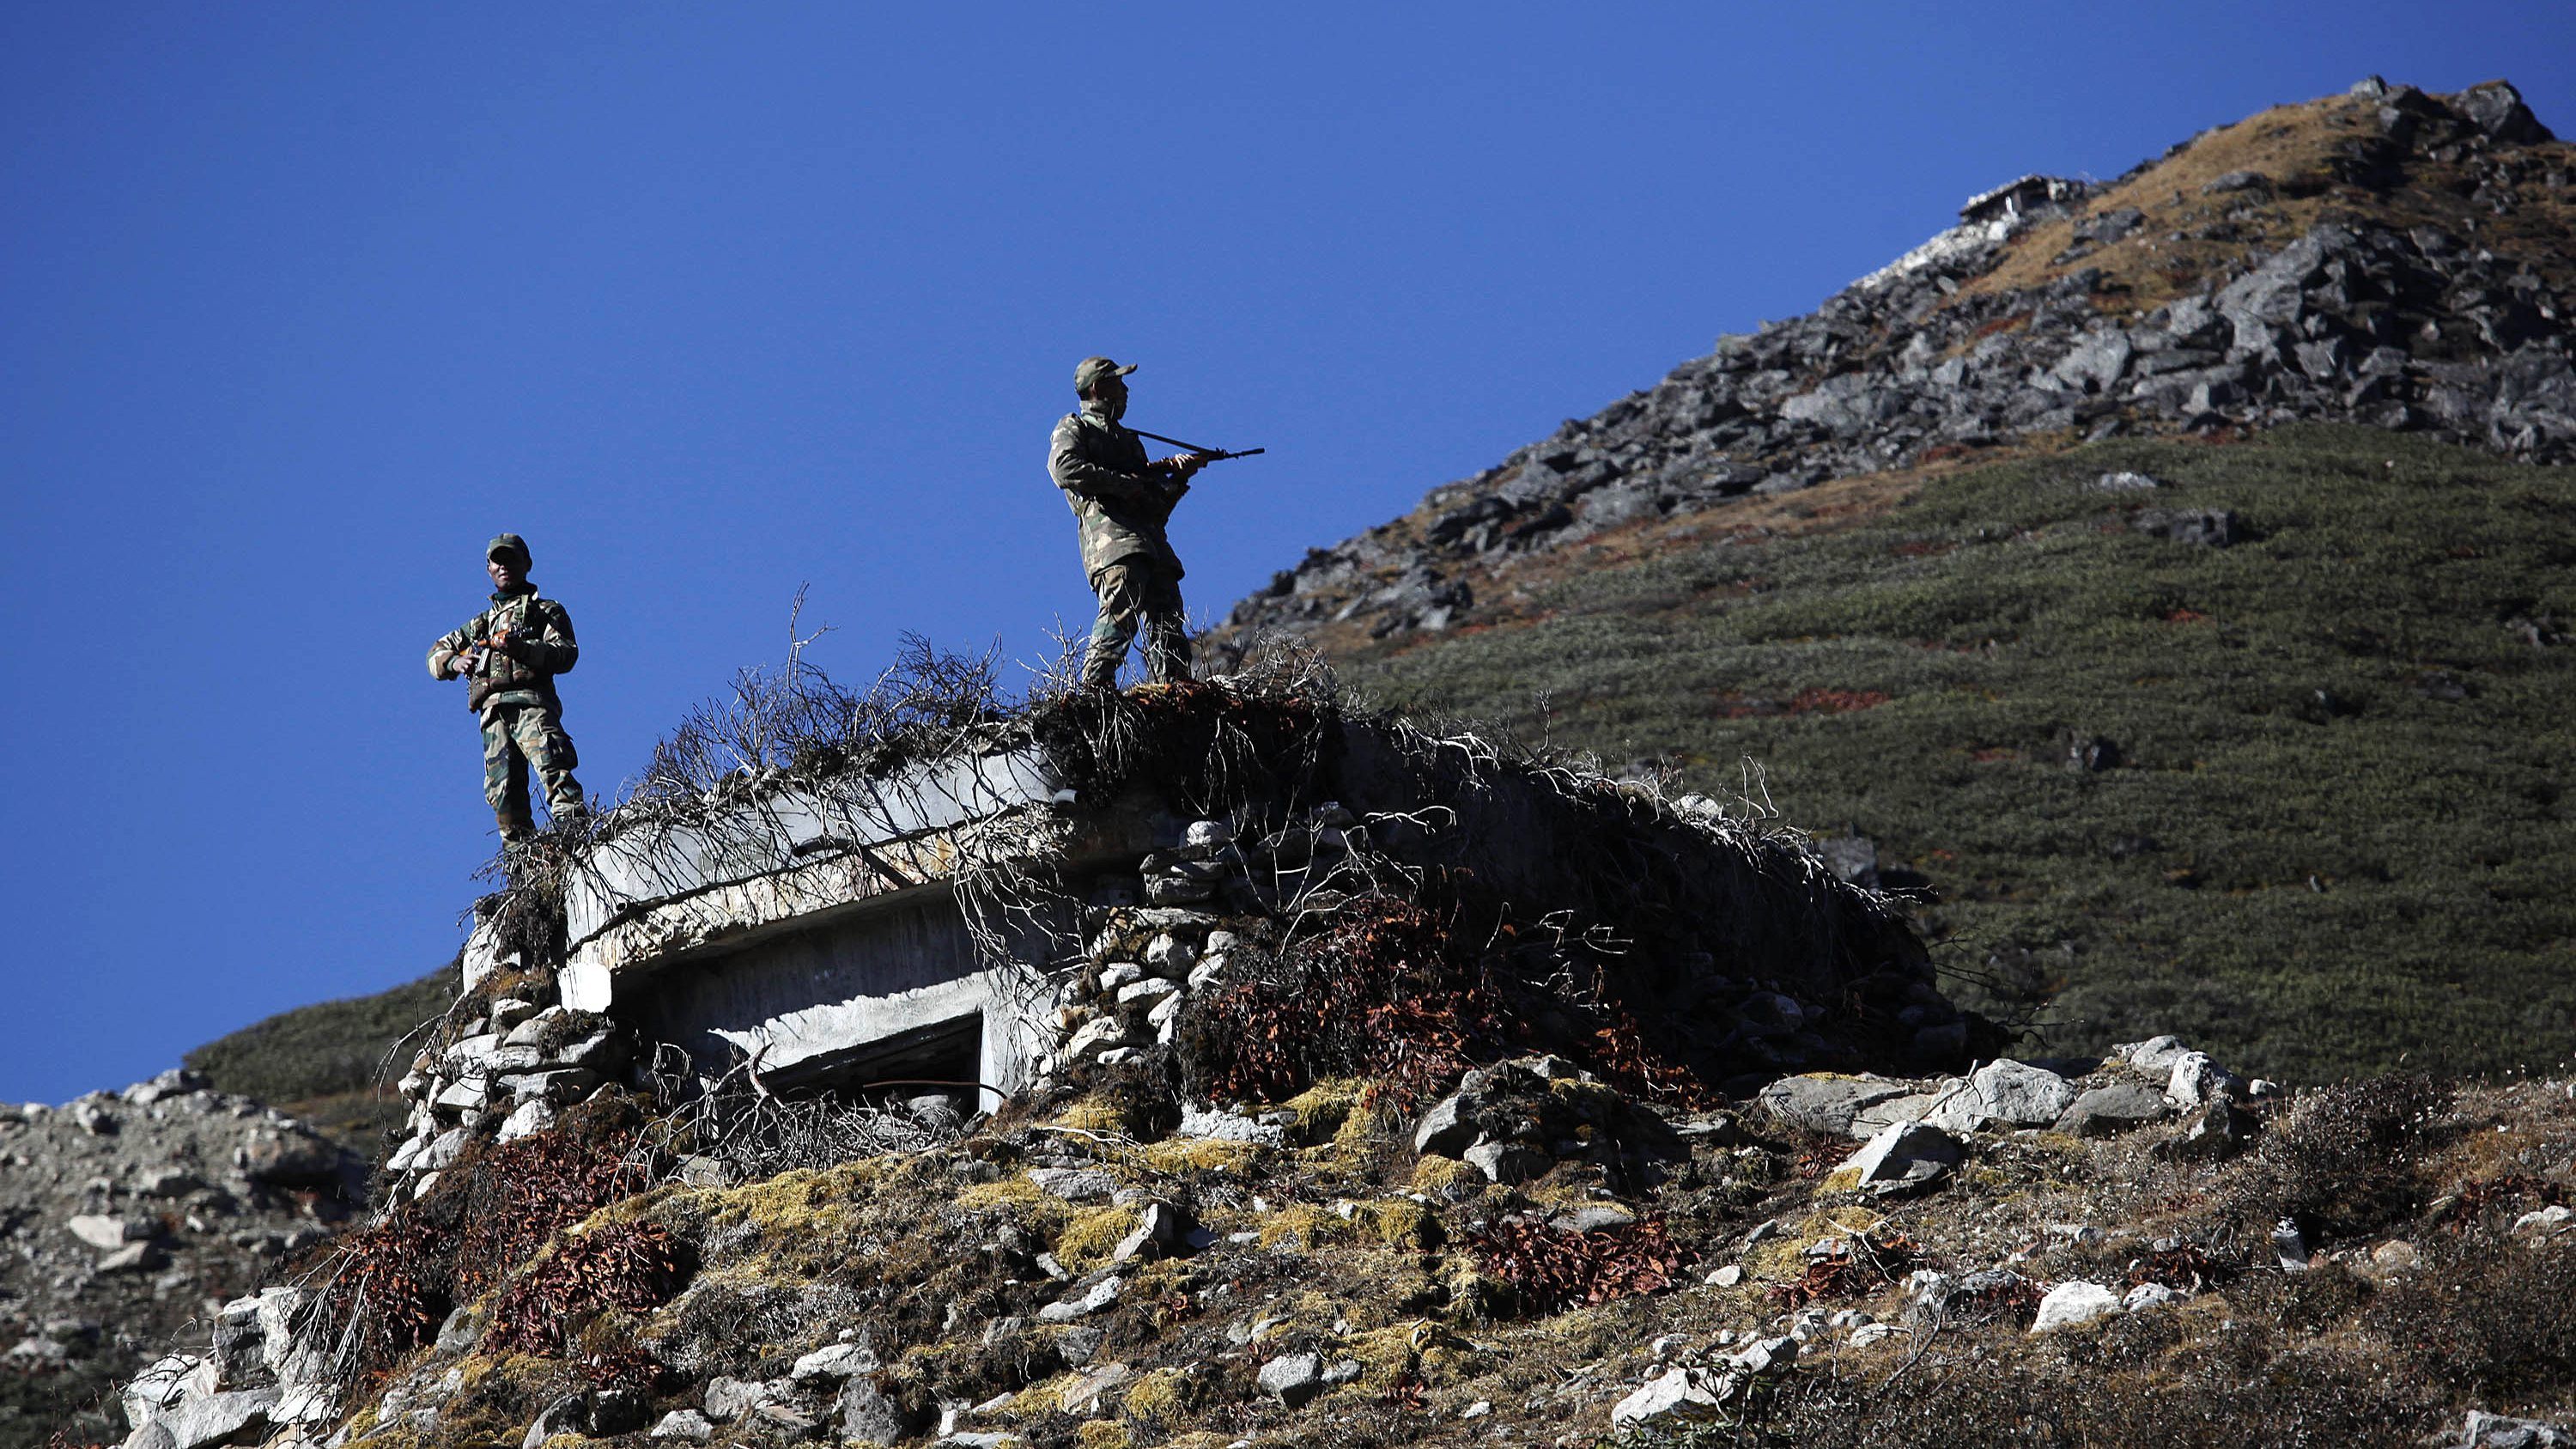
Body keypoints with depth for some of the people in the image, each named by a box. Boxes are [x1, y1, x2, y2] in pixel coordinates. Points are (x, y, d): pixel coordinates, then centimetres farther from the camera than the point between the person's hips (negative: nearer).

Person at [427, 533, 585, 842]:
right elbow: (436, 653, 34)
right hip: (493, 713, 5)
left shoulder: (546, 611, 20)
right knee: (502, 791, -9)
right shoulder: (481, 623, 35)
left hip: (530, 703, -5)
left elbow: (567, 654, 3)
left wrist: (522, 648, -15)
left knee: (553, 769, -28)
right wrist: (454, 662, 9)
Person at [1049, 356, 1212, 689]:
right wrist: (1124, 483, -10)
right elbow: (1064, 468, -9)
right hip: (1109, 531, -8)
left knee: (1167, 619, -5)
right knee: (1122, 605, -27)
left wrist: (1179, 474, 11)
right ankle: (1095, 686, -33)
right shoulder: (1074, 428, 15)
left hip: (1150, 539, 8)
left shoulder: (1130, 440, 35)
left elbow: (1159, 505, 30)